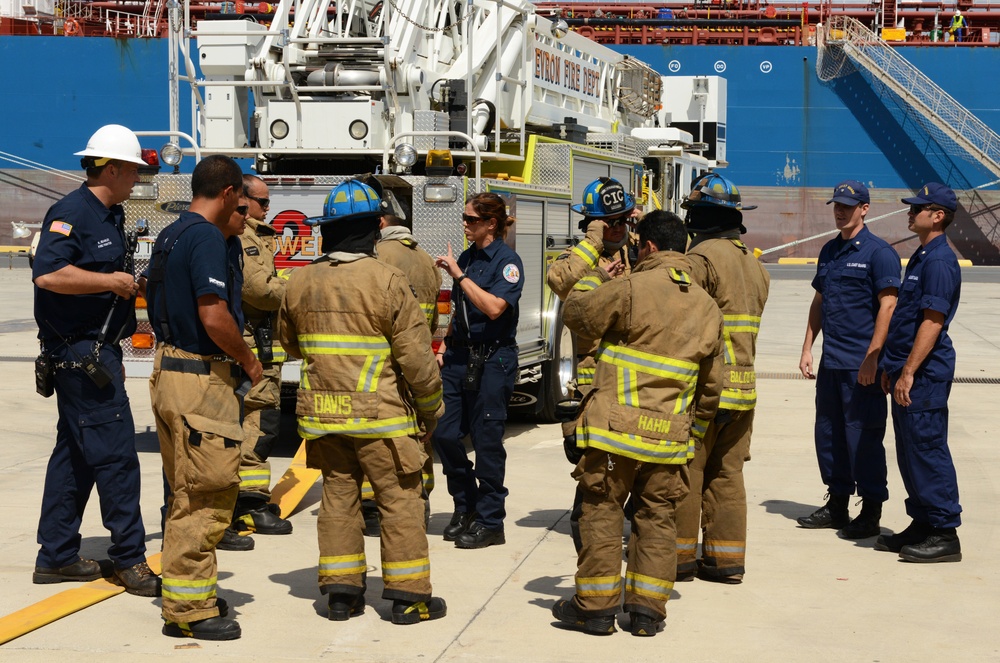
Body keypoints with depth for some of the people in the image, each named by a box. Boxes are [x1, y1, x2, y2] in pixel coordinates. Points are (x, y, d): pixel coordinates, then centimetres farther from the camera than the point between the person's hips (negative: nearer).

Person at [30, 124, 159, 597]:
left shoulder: (110, 216, 16)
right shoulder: (72, 213, -16)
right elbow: (48, 274, -29)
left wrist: (135, 282, 14)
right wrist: (111, 282, -23)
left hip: (96, 352, 11)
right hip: (79, 350, -11)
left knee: (75, 453, 13)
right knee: (115, 453, -8)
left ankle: (56, 556, 20)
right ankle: (129, 558, -2)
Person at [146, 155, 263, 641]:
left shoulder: (171, 236, 14)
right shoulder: (207, 238, -16)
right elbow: (214, 316, -24)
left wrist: (230, 236, 19)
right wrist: (249, 361, -9)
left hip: (170, 369, 10)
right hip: (202, 377, -10)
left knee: (187, 493, 18)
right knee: (206, 493, -4)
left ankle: (187, 594, 27)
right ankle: (189, 609, -1)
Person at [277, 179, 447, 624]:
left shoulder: (300, 282, 4)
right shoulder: (386, 281, -13)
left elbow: (289, 342, 20)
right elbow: (416, 355, -11)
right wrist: (431, 408, 1)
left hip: (322, 412, 5)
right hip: (380, 412, -5)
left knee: (338, 496, 13)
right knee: (399, 502, 3)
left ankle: (340, 591, 16)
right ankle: (408, 596, 7)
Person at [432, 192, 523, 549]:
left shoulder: (507, 261, -10)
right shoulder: (466, 257, 12)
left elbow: (494, 307, -24)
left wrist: (458, 275, -21)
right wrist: (445, 346, 12)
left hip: (493, 360, -7)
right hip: (460, 358, 7)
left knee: (486, 440, -2)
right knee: (444, 433, 3)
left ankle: (489, 522, 8)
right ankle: (466, 506, 20)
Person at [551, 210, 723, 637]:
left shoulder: (631, 288, -10)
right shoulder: (707, 307, 10)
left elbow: (576, 314, 1)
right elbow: (710, 385, 14)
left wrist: (594, 277, 18)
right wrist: (696, 431, 24)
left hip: (617, 426, -4)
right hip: (671, 437, 5)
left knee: (602, 513, 5)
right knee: (657, 519, 11)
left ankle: (595, 606, 9)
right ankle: (647, 610, 12)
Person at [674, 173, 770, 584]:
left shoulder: (701, 257, -12)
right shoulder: (754, 264, 16)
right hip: (744, 384, 8)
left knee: (686, 471, 0)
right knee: (727, 473, 11)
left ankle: (680, 555, 5)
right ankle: (726, 558, 13)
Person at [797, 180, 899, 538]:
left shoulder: (879, 252, -8)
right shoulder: (830, 251, 16)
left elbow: (887, 306, -14)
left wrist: (872, 358, -19)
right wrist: (807, 348, 15)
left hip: (862, 364, -8)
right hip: (831, 361, 8)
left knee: (863, 438, -4)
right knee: (828, 434, 13)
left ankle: (870, 512, 5)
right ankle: (837, 505, 24)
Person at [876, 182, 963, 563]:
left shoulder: (940, 261, -15)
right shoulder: (922, 257, 17)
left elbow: (932, 321, -21)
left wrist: (908, 372, -22)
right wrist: (892, 367, 21)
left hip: (925, 374, -10)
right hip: (909, 371, 10)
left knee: (927, 450, -7)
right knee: (909, 452, 14)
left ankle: (945, 535, -2)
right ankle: (922, 525, 23)